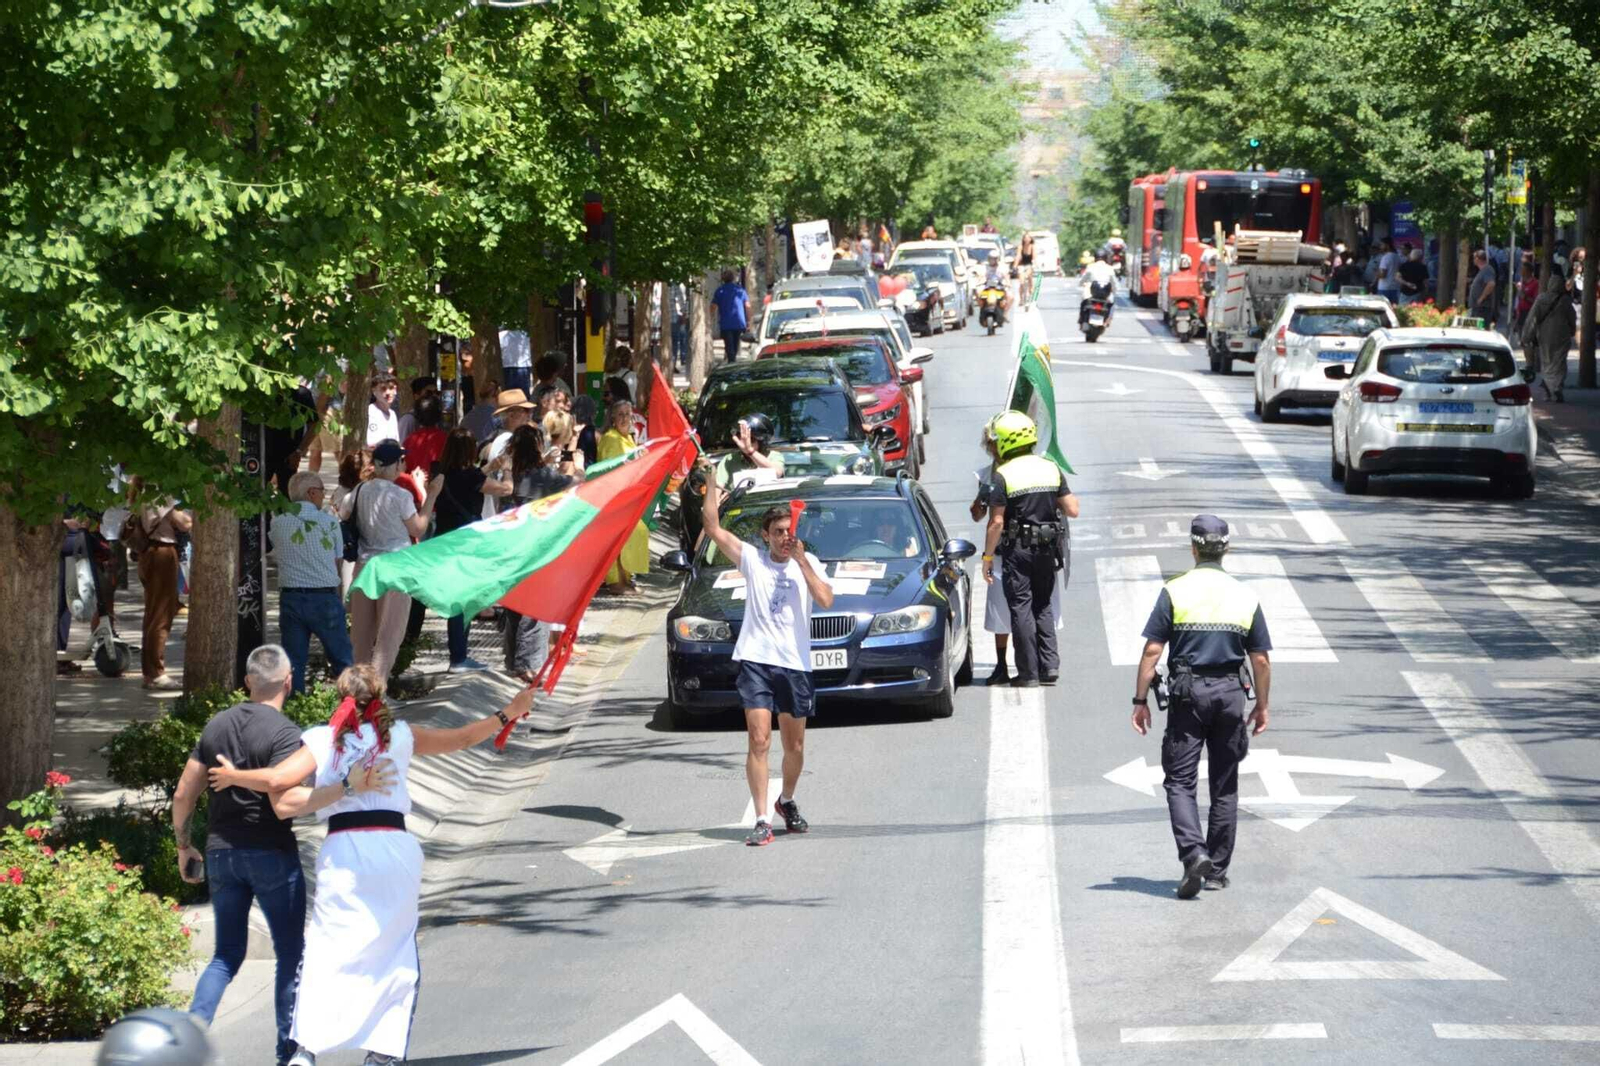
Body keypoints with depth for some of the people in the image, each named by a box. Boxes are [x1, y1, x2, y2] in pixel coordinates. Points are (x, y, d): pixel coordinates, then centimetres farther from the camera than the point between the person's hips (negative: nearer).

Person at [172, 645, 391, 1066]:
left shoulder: (217, 726, 6)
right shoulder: (283, 732, -14)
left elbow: (183, 796, 9)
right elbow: (285, 804, -24)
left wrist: (184, 846, 23)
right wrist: (350, 788, -27)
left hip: (221, 853, 5)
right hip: (271, 855, -5)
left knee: (227, 955, 15)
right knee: (291, 955, 8)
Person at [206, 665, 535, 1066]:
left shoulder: (322, 740, 6)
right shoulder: (401, 736, 12)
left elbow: (278, 780, -8)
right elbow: (462, 738, 24)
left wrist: (233, 776, 10)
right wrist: (508, 714, 38)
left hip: (343, 851, -2)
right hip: (397, 849, 2)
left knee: (326, 947, -2)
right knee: (394, 954, 11)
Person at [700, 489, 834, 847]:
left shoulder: (808, 563, 6)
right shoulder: (752, 559, 3)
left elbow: (825, 600, -12)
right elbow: (713, 528, -4)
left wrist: (800, 560, -13)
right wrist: (712, 480, -7)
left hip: (795, 664, 2)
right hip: (756, 660, -2)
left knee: (795, 746, 13)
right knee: (759, 741, -12)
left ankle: (787, 802, 39)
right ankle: (762, 821, -13)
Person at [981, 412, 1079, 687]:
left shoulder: (1003, 476, -11)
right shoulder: (1051, 469, 3)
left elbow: (997, 522, -14)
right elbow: (1072, 510, 2)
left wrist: (988, 556, -6)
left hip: (1018, 551, -5)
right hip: (1048, 550, 5)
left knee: (1021, 608, 1)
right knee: (1042, 606, 17)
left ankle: (1029, 673, 0)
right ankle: (1050, 665, 9)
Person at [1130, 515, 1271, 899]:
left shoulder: (1175, 592, -5)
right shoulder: (1245, 596, 3)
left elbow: (1152, 651, -8)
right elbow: (1261, 659, 5)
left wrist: (1141, 701, -1)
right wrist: (1262, 706, 16)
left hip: (1188, 694, -3)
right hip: (1230, 694, 3)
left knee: (1180, 782, 1)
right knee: (1225, 786, 12)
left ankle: (1194, 853, -21)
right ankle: (1217, 870, 16)